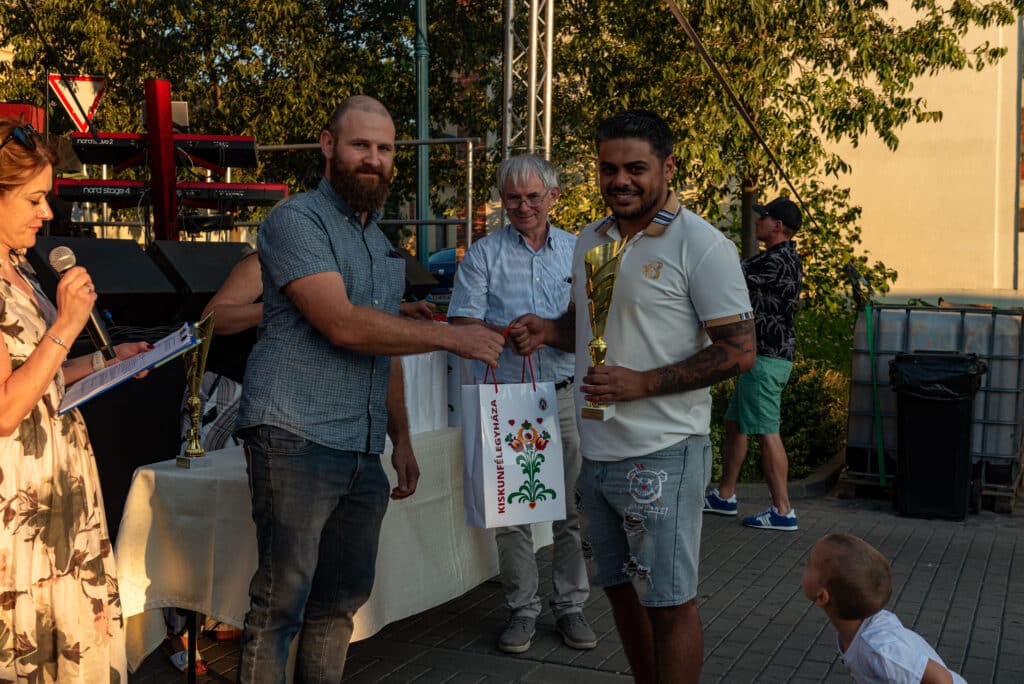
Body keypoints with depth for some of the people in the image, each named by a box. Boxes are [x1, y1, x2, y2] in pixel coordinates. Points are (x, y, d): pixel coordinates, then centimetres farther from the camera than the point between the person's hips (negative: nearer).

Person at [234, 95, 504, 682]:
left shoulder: (384, 244, 20)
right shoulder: (296, 221, -6)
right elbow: (343, 326, -18)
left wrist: (402, 439, 19)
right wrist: (451, 336, -13)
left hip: (363, 455, 8)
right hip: (296, 438, -8)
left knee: (343, 599, 12)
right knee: (282, 602, -4)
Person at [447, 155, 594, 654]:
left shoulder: (576, 251, 10)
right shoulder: (482, 255, 3)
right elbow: (463, 323, -4)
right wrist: (508, 333, -23)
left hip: (565, 394, 2)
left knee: (572, 507, 4)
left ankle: (570, 605, 19)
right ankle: (522, 609, 17)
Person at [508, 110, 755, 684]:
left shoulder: (701, 246, -11)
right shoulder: (589, 240, 10)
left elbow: (739, 351, -14)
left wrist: (642, 383, -21)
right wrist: (547, 330, 1)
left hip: (663, 454, -7)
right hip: (597, 451, 7)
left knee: (670, 604, 3)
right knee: (622, 589, 19)